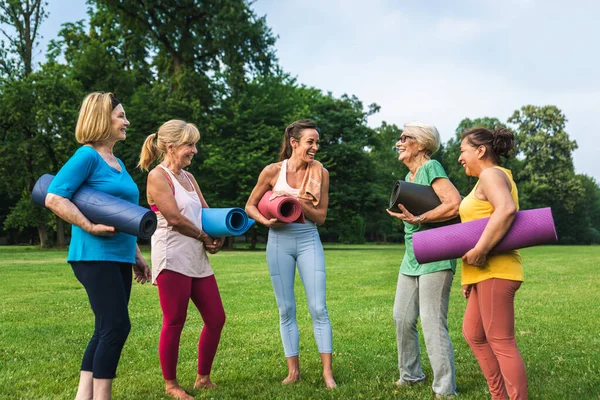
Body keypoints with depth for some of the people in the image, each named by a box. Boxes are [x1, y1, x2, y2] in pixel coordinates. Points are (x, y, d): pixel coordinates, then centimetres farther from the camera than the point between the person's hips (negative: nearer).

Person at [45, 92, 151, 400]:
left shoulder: (118, 163, 17)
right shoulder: (87, 155, -9)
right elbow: (54, 199, -19)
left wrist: (136, 255, 21)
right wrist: (92, 227, -23)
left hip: (119, 258, 9)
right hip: (96, 256, -9)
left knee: (107, 330, 10)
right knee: (117, 326, -11)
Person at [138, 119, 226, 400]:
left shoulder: (188, 177, 17)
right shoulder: (157, 176, -8)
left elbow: (207, 213, 16)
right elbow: (175, 219, -15)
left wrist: (218, 237, -4)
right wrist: (205, 237, -3)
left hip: (198, 259, 8)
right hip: (172, 258, -8)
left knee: (216, 318, 8)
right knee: (174, 323, -2)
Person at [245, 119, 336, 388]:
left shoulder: (320, 173, -2)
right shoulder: (273, 171, -5)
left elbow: (321, 217, 1)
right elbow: (250, 206, 5)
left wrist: (303, 205, -17)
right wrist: (266, 222, -13)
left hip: (309, 241, 0)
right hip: (279, 241, 0)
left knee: (318, 308, -3)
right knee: (286, 309, 5)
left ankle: (327, 371, 5)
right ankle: (293, 371, 15)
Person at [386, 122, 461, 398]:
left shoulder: (431, 168, -11)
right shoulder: (408, 177, 14)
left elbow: (455, 203, -23)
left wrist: (418, 219, -22)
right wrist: (406, 215, -1)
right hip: (411, 258, 9)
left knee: (433, 324, -7)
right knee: (402, 318, 13)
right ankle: (410, 375, 29)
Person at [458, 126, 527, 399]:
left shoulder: (491, 175, -9)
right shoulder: (493, 177, 22)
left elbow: (507, 210, -29)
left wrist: (480, 251, -27)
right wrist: (471, 276, 21)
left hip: (494, 271, -11)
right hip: (487, 272, 11)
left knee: (501, 342, -7)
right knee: (472, 333, 17)